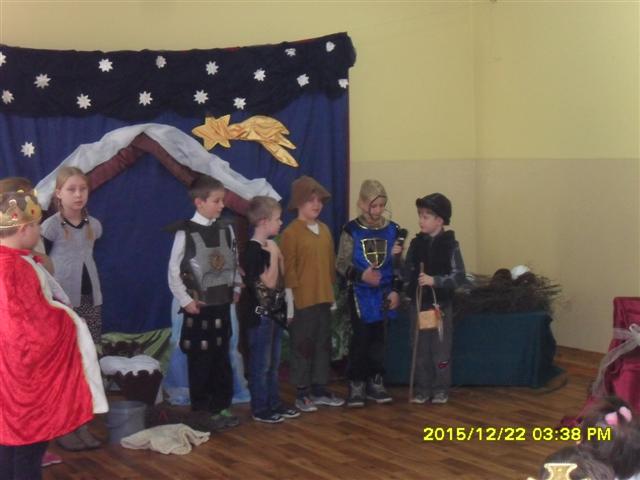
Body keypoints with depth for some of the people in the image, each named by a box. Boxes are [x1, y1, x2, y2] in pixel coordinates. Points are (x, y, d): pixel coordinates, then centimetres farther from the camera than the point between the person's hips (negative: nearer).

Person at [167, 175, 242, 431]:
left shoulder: (226, 229, 4)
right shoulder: (186, 232, -12)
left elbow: (234, 262, 15)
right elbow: (174, 272, -10)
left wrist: (236, 288, 6)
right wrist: (185, 300, -12)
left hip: (222, 304, 5)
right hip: (199, 306, -5)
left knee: (222, 358, 11)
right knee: (200, 359, 2)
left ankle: (222, 405, 22)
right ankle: (203, 410, 13)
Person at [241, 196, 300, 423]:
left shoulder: (269, 247, 10)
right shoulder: (253, 250, -17)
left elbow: (281, 280, 10)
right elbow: (270, 282, -20)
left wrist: (279, 256, 0)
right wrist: (274, 254, -18)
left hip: (275, 312, 9)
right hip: (261, 314, -9)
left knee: (273, 363, 15)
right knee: (261, 364, -1)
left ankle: (274, 404, 24)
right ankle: (260, 409, 7)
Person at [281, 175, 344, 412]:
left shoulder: (325, 230, 10)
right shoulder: (291, 232, -8)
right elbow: (289, 269, -10)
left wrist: (332, 292, 13)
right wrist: (290, 300, -12)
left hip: (324, 298, 6)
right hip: (303, 300, -6)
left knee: (323, 344, 12)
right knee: (302, 346, 2)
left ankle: (320, 389, 23)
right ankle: (302, 392, 11)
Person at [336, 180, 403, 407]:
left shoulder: (392, 230, 2)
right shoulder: (351, 231, -7)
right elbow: (341, 264, -8)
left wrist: (396, 290, -1)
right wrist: (361, 275, -24)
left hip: (384, 293, 3)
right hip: (360, 293, -3)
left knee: (378, 339, 9)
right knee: (360, 338, -1)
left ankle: (375, 382, 20)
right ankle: (356, 384, 8)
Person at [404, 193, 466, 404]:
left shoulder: (450, 245, -8)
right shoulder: (416, 243, 3)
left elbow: (459, 276, -13)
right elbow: (407, 274, 7)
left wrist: (435, 281, -24)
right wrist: (396, 260, -9)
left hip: (441, 305, -3)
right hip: (418, 304, 3)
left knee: (441, 349, 5)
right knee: (420, 349, 8)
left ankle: (440, 389, 16)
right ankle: (423, 389, 18)